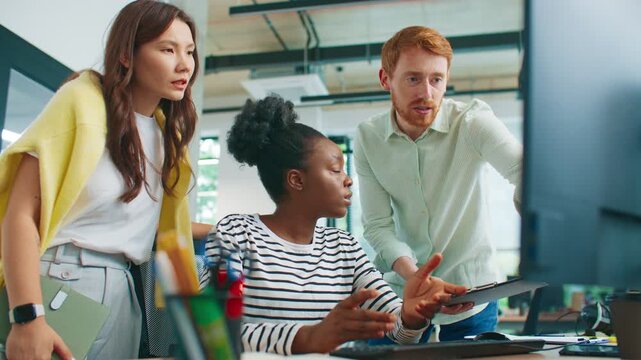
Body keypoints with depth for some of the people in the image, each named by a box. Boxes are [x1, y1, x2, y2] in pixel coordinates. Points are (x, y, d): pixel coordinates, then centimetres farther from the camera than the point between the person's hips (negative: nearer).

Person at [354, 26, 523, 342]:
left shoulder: (472, 121, -13)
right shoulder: (367, 139, -5)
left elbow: (524, 169, -29)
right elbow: (378, 226, -9)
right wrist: (415, 277, -25)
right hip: (399, 294, 2)